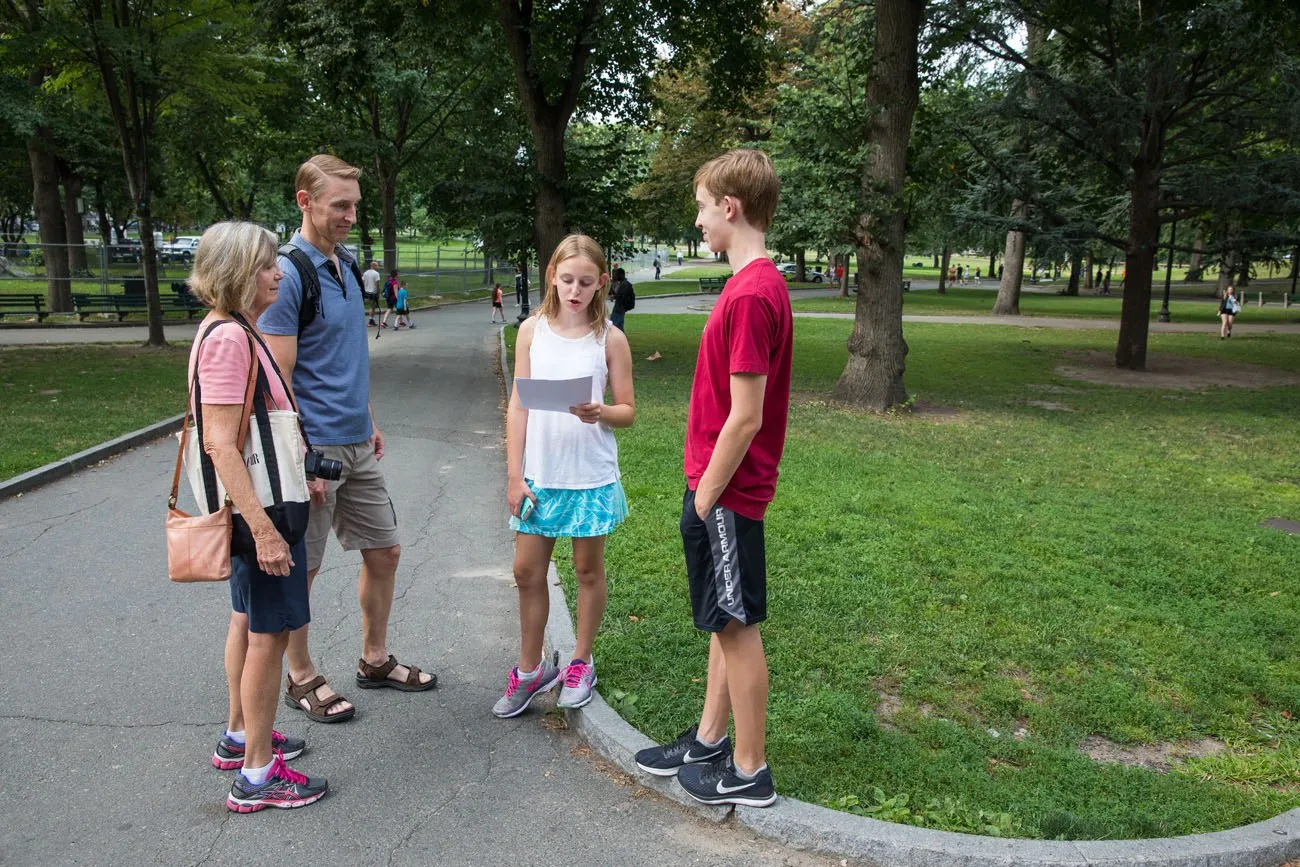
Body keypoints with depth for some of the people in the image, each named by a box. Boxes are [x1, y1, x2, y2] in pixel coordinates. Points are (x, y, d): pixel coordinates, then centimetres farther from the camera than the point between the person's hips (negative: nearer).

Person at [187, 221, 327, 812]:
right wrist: (264, 528, -28)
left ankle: (241, 736, 38)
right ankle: (257, 775, 11)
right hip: (258, 507, -11)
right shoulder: (227, 338, -22)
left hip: (261, 502, 11)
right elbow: (220, 443, -27)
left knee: (249, 620, 21)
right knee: (271, 632, -1)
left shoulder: (235, 330, 9)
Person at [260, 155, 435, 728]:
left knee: (385, 551, 15)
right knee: (301, 571, 7)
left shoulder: (345, 264, 10)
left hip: (357, 444, 9)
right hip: (315, 448, -8)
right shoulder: (288, 274, -16)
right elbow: (277, 379, -19)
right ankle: (300, 679, 23)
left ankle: (375, 660, 31)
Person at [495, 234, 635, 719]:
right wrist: (514, 475, -2)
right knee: (528, 571, 7)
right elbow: (518, 406, 2)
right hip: (540, 473, 2)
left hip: (591, 475, -2)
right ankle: (531, 670, 25)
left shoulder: (609, 339, -4)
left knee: (588, 570, 12)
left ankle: (581, 664, 31)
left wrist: (600, 413, -23)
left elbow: (628, 410, 0)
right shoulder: (533, 330, 0)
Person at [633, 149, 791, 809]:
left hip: (727, 494, -9)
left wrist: (704, 498, -15)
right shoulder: (755, 284, 10)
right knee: (723, 620, 19)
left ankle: (749, 772, 19)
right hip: (721, 487, 9)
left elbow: (744, 418, -23)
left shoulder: (751, 295, -22)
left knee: (736, 625, 3)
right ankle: (708, 740, 34)